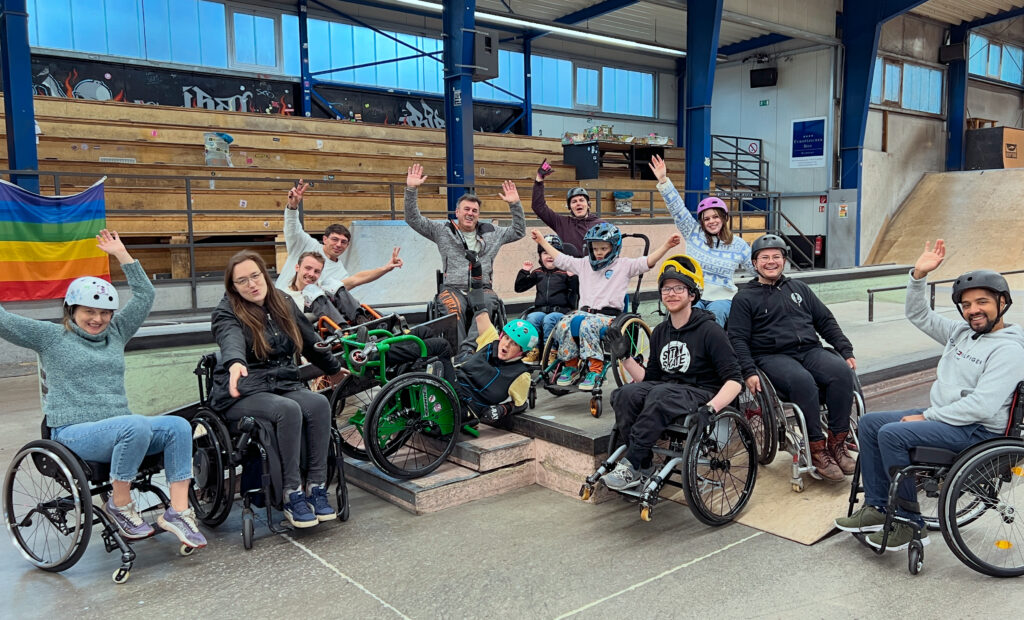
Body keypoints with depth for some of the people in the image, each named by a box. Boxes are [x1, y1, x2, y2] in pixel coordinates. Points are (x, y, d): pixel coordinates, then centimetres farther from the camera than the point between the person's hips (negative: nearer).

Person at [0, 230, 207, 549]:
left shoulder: (115, 334, 20)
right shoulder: (51, 336, 9)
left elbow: (145, 295, 20)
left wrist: (121, 253, 19)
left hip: (120, 429, 6)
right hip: (73, 432, -5)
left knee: (178, 426, -23)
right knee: (136, 425, -37)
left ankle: (178, 511, -22)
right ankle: (119, 505, -17)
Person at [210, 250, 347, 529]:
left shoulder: (283, 303, 12)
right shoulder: (226, 313, -5)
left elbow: (310, 341, 25)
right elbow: (231, 341, -30)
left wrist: (334, 368, 36)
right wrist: (235, 363, -52)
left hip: (284, 385, 5)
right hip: (242, 394, -5)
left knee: (319, 403, -26)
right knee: (288, 410, -33)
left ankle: (316, 487, -21)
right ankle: (292, 495, -24)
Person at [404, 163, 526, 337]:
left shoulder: (491, 232, 22)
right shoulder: (443, 231, 16)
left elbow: (519, 231, 28)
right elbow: (413, 219, 11)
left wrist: (515, 204, 17)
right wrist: (411, 189, 1)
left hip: (482, 289, 1)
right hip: (453, 288, -1)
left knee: (486, 304, -36)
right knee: (454, 309, -37)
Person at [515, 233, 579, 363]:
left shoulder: (565, 272, 3)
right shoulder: (538, 273, 16)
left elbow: (579, 291, -7)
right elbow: (519, 288, 20)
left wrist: (573, 277, -20)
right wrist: (524, 272, 9)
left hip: (561, 310, -3)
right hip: (540, 310, 3)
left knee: (549, 319, -33)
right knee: (532, 318, -27)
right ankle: (534, 351, -17)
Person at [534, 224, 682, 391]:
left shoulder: (624, 265, 8)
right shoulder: (584, 264, 21)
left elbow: (648, 262, -4)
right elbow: (560, 259, 28)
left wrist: (667, 245, -18)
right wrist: (542, 241, 32)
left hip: (608, 315, -4)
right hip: (584, 311, 5)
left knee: (587, 325, -37)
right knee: (563, 325, -26)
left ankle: (595, 369, -32)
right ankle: (571, 366, -11)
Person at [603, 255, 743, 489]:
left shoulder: (709, 331, -6)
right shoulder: (660, 332, 13)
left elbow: (734, 380, -12)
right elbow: (649, 378, 15)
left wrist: (710, 409, -28)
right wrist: (625, 356, 2)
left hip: (700, 395, -6)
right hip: (666, 389, 6)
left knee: (660, 394, -37)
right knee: (624, 395, -25)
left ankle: (630, 466, -28)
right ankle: (641, 470, -18)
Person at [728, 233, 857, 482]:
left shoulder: (799, 288, 24)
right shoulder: (745, 298, 10)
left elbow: (826, 321, 22)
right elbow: (738, 339, 0)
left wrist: (847, 351, 9)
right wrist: (749, 372, -15)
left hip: (810, 350, 4)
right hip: (773, 356, -4)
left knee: (842, 372, -27)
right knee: (803, 381, -36)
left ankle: (837, 442, -18)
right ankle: (817, 448, -25)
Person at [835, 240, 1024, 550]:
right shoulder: (962, 332, 11)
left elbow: (982, 406, -24)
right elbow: (919, 316, 16)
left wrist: (926, 417, -18)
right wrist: (919, 275, 0)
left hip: (977, 430, -9)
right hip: (942, 416, 9)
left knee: (892, 433, -26)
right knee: (869, 423, 0)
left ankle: (909, 523, -14)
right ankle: (877, 508, 3)